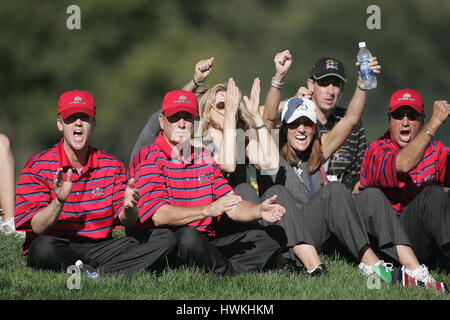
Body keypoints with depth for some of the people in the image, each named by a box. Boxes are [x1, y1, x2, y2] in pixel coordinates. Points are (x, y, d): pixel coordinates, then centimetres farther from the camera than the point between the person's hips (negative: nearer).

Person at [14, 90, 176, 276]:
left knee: (165, 239, -13)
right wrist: (59, 201, -29)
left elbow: (127, 222, 6)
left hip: (100, 246, 4)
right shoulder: (39, 166, -2)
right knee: (44, 247, -40)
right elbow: (37, 228, -9)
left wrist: (128, 208, -19)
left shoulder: (112, 166, 9)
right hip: (61, 249, -4)